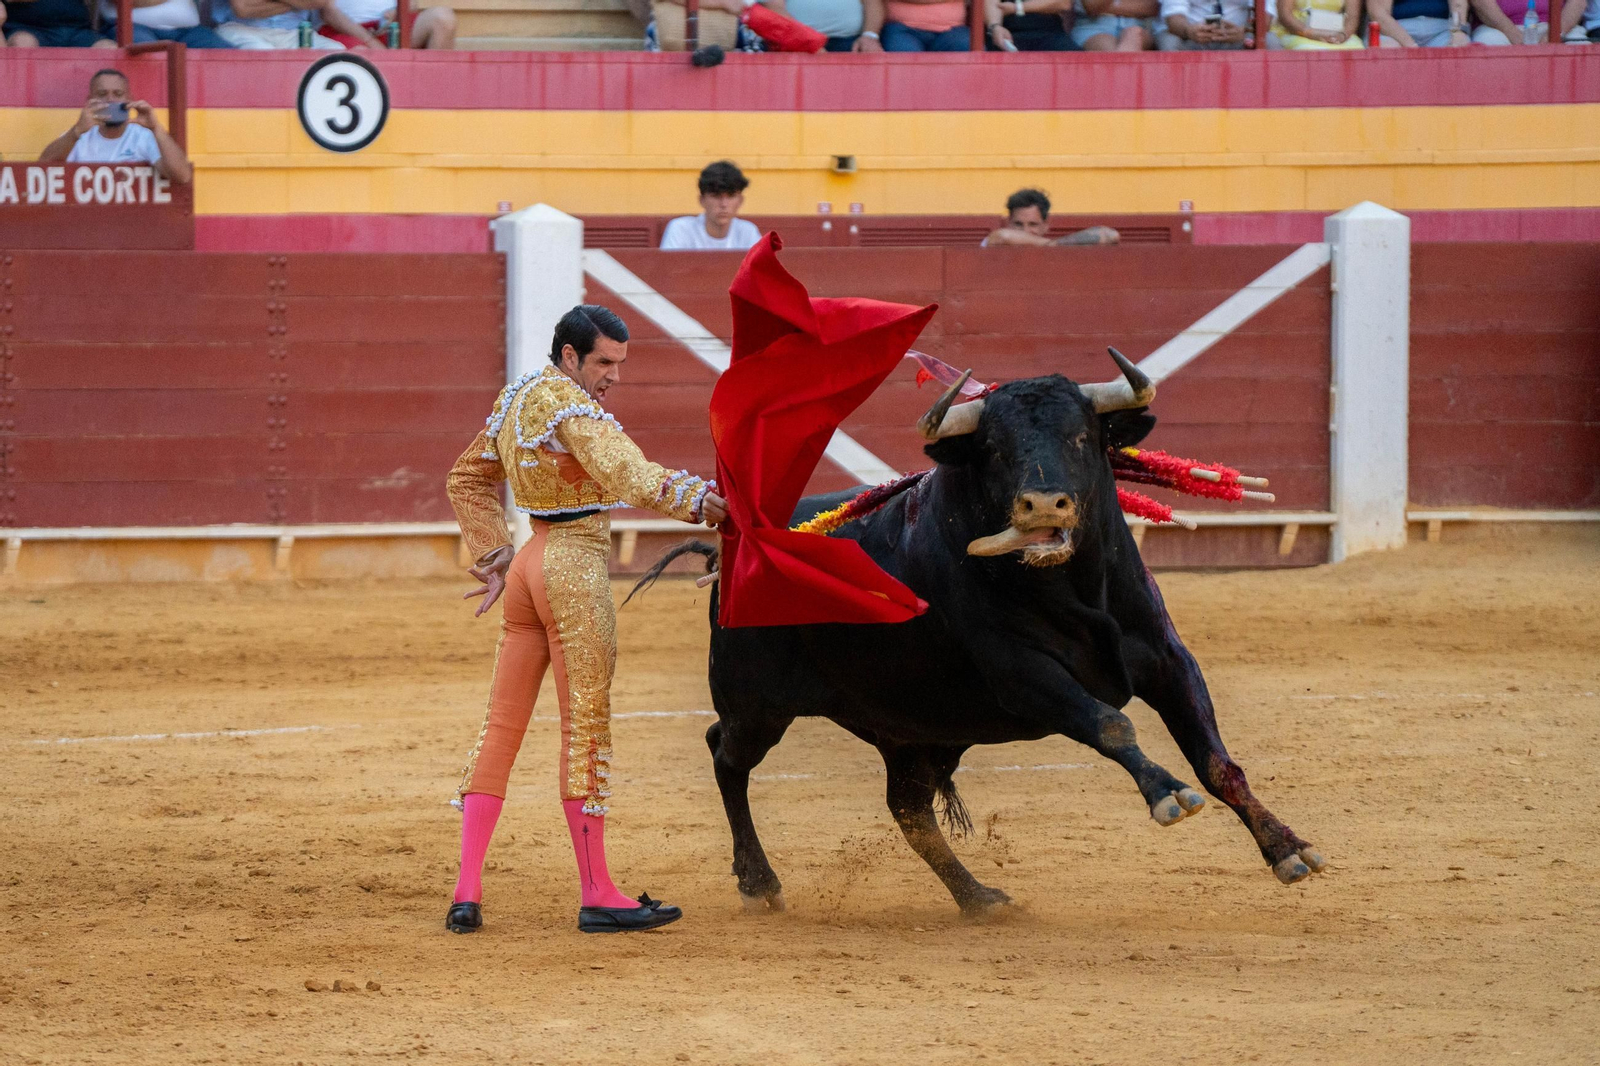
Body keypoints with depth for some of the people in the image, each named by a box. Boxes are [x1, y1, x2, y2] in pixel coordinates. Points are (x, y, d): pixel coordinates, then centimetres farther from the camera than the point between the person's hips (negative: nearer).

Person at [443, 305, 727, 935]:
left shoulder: (515, 399, 13)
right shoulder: (570, 404, -15)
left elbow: (468, 481, 23)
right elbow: (626, 473, -30)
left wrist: (492, 555, 18)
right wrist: (696, 498, -35)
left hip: (527, 567, 9)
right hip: (576, 564, -9)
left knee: (502, 725, 9)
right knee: (586, 726, -4)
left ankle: (467, 893, 5)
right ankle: (596, 896, 0)